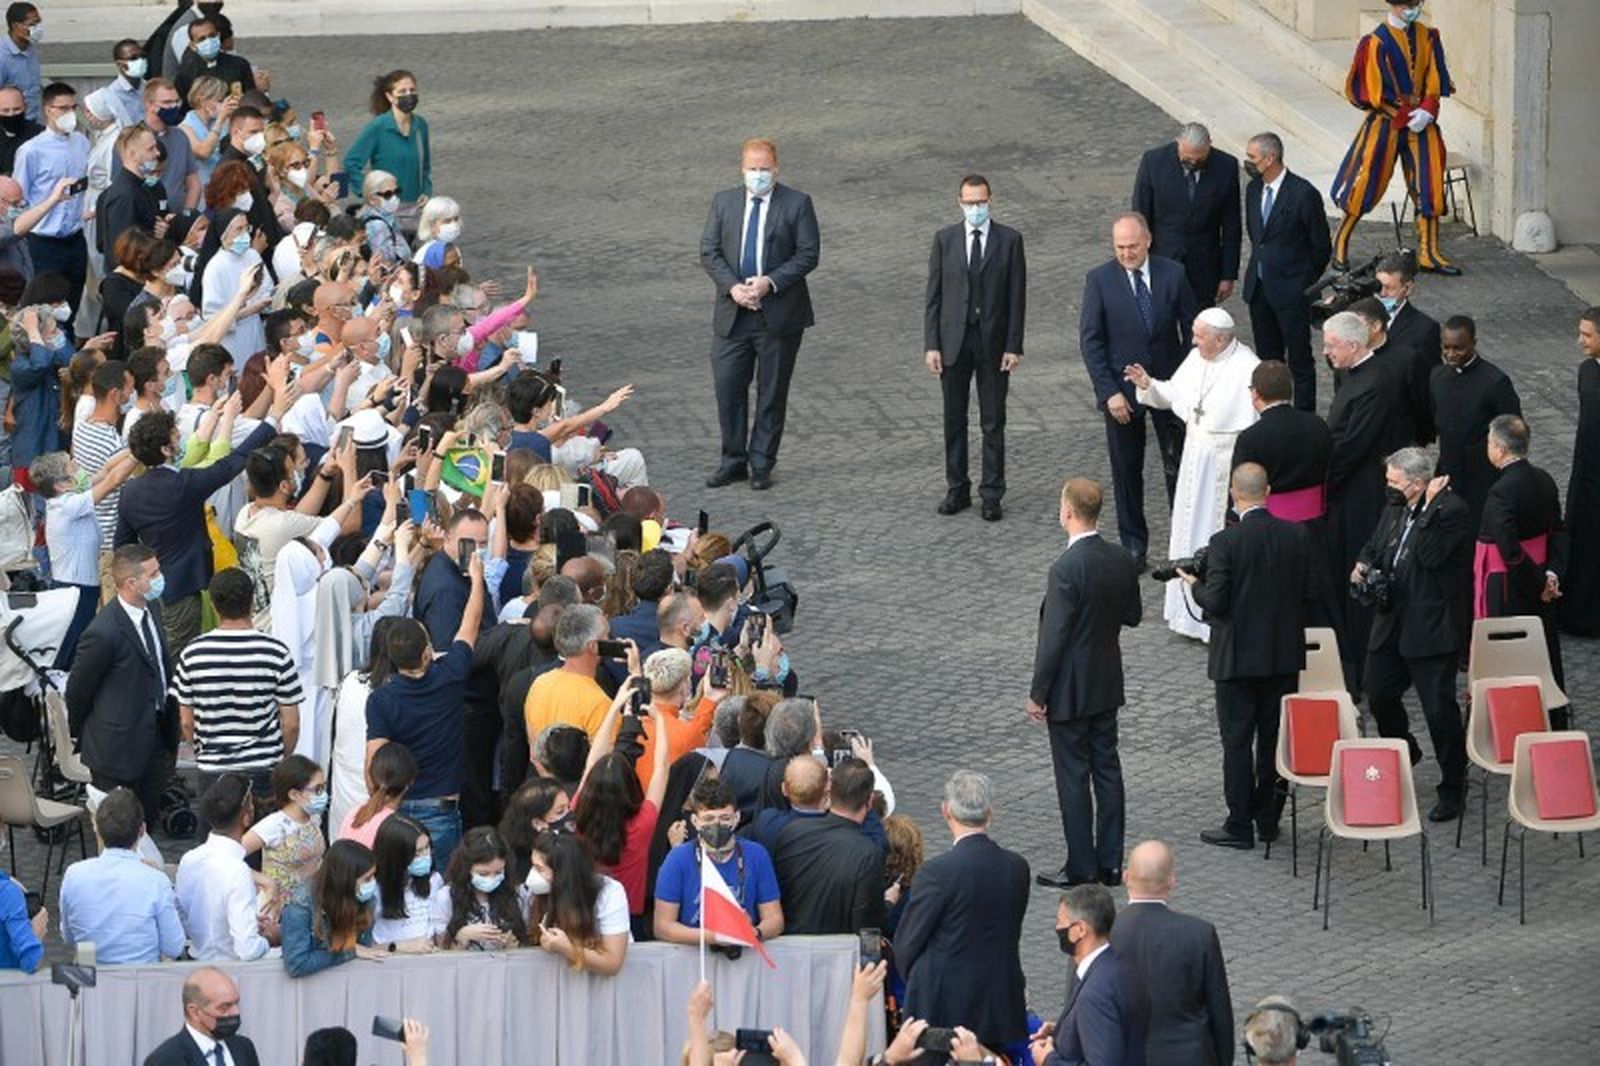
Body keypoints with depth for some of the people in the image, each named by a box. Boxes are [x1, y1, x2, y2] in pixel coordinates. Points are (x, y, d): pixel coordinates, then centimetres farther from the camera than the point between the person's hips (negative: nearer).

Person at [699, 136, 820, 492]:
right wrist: (733, 287, -13)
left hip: (779, 314, -2)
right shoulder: (724, 202, 7)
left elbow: (808, 253, -6)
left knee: (772, 393, 5)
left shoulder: (797, 204, -2)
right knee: (728, 389, 1)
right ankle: (733, 460, 13)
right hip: (732, 315, 3)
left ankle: (761, 463, 14)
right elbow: (709, 252, 4)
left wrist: (770, 282, -17)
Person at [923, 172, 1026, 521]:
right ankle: (957, 489, 19)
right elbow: (934, 296, 3)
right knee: (954, 420, 9)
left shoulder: (1009, 240, -2)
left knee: (993, 423, 3)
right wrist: (931, 345, -3)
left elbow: (1016, 296, -2)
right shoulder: (945, 240, 2)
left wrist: (1013, 346, -7)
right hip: (954, 341, 2)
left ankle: (991, 494, 10)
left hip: (993, 343, -2)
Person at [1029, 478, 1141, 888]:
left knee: (1073, 777, 2)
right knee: (1107, 769, 14)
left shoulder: (1067, 569, -24)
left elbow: (1054, 638, -21)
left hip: (1070, 690, -7)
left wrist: (1038, 693, -13)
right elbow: (1133, 615, 10)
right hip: (1107, 684, 7)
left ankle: (1081, 867, 8)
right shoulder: (1122, 561, -2)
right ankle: (1110, 862, 20)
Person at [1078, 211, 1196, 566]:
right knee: (1126, 469, 8)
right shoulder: (1099, 280, -8)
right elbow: (1090, 341, -8)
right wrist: (1109, 392, -14)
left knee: (1178, 465, 7)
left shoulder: (1172, 275, -5)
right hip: (1122, 390, -1)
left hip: (1169, 385, 1)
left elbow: (1191, 330, 2)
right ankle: (1133, 544, 20)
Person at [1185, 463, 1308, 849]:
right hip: (1284, 654, 5)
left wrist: (1194, 584, 3)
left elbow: (1215, 602, -17)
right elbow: (1303, 590, 4)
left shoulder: (1225, 542, -18)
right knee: (1274, 738, 14)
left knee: (1237, 741, 4)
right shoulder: (1295, 536, -3)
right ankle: (1269, 819, 20)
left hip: (1238, 657, -5)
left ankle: (1240, 826, 6)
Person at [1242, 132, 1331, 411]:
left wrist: (1305, 284, -1)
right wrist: (1262, 265, 14)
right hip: (1258, 288, 7)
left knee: (1299, 362, 3)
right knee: (1267, 358, 15)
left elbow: (1321, 247, -9)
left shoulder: (1303, 194, -17)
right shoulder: (1253, 189, 4)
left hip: (1291, 292, -7)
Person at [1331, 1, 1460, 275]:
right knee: (1365, 183, -1)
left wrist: (1427, 111, -12)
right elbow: (1376, 91, -11)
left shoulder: (1427, 37, 4)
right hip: (1385, 121, -4)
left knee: (1430, 186, 1)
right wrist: (1405, 117, -12)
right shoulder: (1377, 42, -11)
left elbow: (1435, 79, 4)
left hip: (1421, 121, 4)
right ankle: (1341, 245, 16)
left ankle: (1428, 253, 8)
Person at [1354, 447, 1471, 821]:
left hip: (1432, 628, -8)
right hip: (1393, 622, 8)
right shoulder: (1396, 507, 8)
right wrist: (1364, 565, 1)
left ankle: (1452, 788, 8)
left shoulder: (1451, 511, -16)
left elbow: (1431, 556, -26)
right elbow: (1377, 544, 22)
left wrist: (1427, 508, -25)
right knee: (1379, 696, 17)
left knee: (1439, 707, -4)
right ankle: (1404, 752, 44)